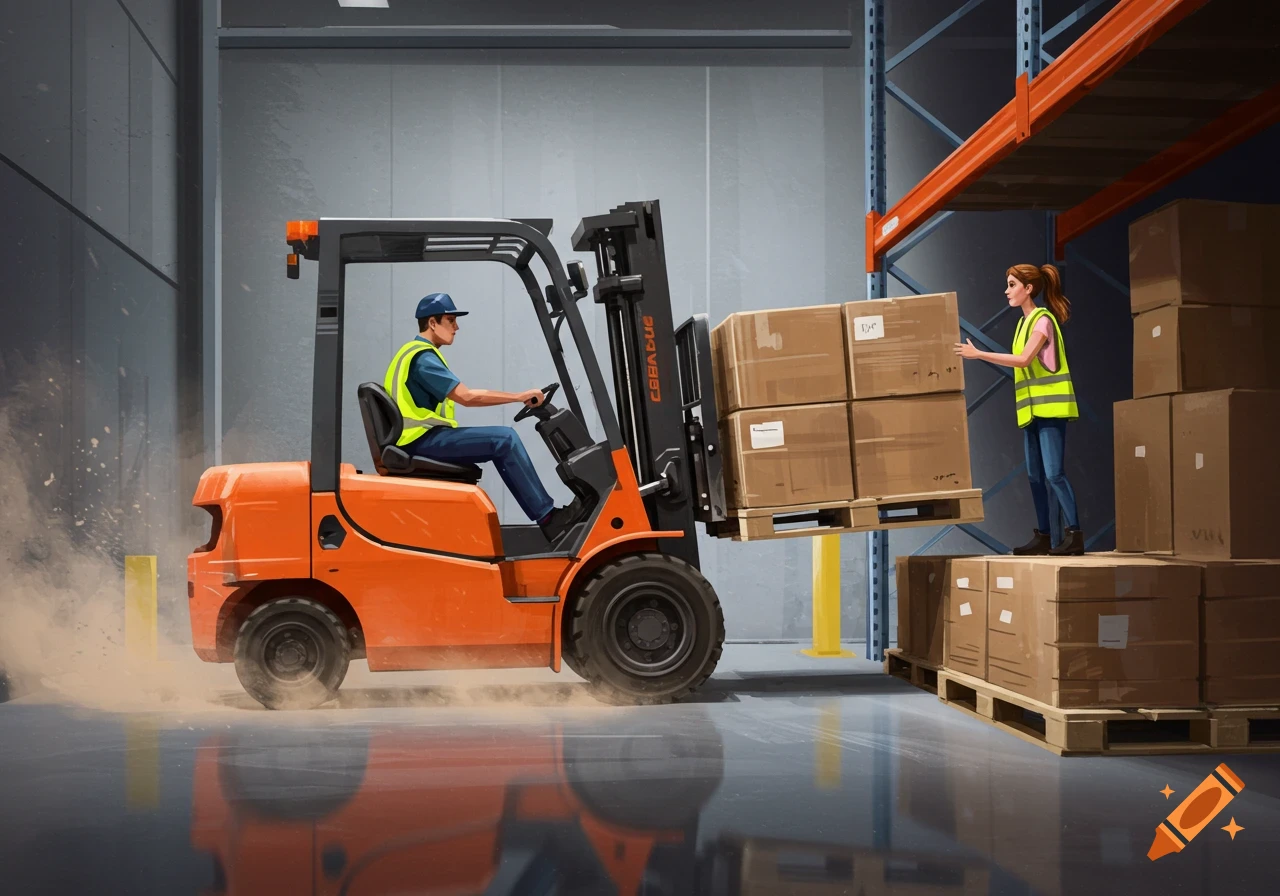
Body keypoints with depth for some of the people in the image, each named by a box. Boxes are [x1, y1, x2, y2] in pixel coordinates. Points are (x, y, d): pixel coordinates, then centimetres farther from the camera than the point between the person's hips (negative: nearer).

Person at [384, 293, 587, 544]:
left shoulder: (416, 353, 20)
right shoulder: (422, 357, -14)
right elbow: (467, 397, -20)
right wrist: (520, 396, -14)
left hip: (423, 439, 10)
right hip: (422, 439, -10)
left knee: (501, 444, 6)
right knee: (505, 439, -17)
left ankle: (546, 516, 1)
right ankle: (548, 518, -14)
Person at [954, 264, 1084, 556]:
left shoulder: (1043, 319, -9)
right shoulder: (1025, 322, 16)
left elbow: (1024, 359, -21)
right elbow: (1022, 363, 12)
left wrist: (979, 354, -21)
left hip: (1050, 405, -9)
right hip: (1032, 407, 9)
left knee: (1053, 473, -12)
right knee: (1035, 476, 8)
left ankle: (1074, 534, -10)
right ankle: (1042, 536, 12)